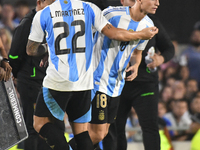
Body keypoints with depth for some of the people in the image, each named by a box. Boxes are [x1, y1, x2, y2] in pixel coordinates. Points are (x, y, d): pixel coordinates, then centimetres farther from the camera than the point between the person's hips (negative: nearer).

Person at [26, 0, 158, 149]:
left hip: (57, 81, -3)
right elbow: (113, 33, 0)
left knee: (40, 123, 8)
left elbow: (31, 50, 7)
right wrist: (143, 34, 14)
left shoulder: (43, 15, -2)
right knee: (81, 130, 12)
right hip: (84, 82, 3)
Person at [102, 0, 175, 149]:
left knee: (150, 126, -11)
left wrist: (161, 59, -11)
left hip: (145, 84, -1)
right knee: (114, 129, 6)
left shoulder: (152, 22, 4)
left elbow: (169, 48, 11)